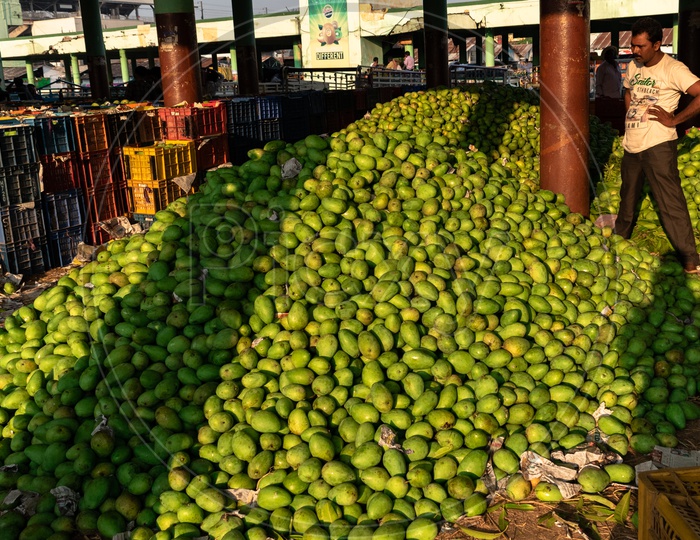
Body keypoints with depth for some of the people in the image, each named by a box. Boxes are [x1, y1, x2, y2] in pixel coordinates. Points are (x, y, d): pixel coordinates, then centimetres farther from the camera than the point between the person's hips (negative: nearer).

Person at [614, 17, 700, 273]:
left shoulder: (673, 69, -13)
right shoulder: (634, 66, 9)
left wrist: (674, 120, -18)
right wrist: (629, 118, 13)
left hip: (657, 145, -7)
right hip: (631, 144, 7)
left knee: (670, 202, -8)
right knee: (628, 197, 22)